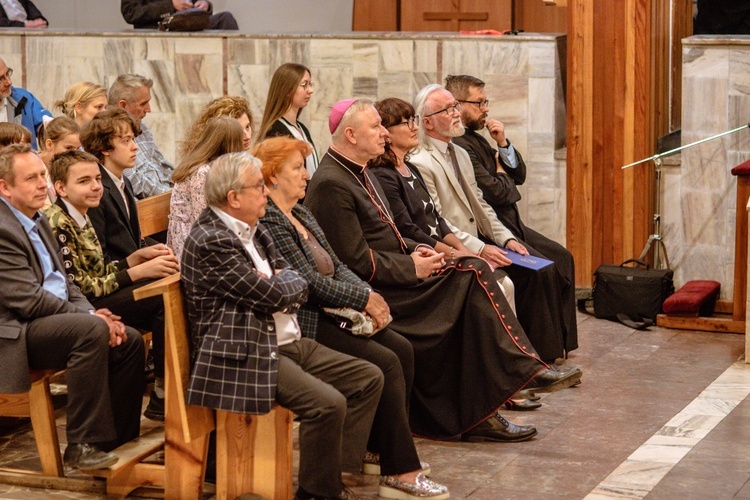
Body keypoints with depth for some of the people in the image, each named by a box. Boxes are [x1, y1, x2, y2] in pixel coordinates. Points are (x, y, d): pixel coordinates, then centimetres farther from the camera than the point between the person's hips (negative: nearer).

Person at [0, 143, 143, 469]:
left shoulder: (39, 222, 16)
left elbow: (63, 283, 18)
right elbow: (29, 300, -21)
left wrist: (95, 314, -1)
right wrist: (90, 317, -16)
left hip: (59, 318, 10)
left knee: (130, 340, -2)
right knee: (92, 331, -31)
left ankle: (121, 441, 6)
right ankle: (83, 446, -24)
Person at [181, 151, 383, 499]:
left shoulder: (254, 229, 14)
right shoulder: (211, 241, -17)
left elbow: (298, 286, 13)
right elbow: (272, 297, -19)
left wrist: (273, 283, -8)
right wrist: (273, 284, 3)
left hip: (288, 342, 11)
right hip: (246, 354, -10)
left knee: (369, 379, 7)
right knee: (328, 403, -26)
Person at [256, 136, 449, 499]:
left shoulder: (301, 214, 18)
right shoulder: (269, 221, -15)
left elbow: (336, 265, 16)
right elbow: (309, 282, -19)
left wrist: (368, 295, -2)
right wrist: (364, 300, -12)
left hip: (328, 315, 10)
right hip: (303, 325, -10)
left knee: (403, 350, 1)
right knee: (385, 362, -19)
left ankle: (379, 449, 10)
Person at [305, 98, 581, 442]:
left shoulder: (359, 173, 17)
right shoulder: (331, 185, -16)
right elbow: (357, 262, -20)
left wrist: (413, 249, 6)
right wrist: (412, 268, -13)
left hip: (391, 281, 10)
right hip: (370, 294, -10)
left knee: (473, 271, -7)